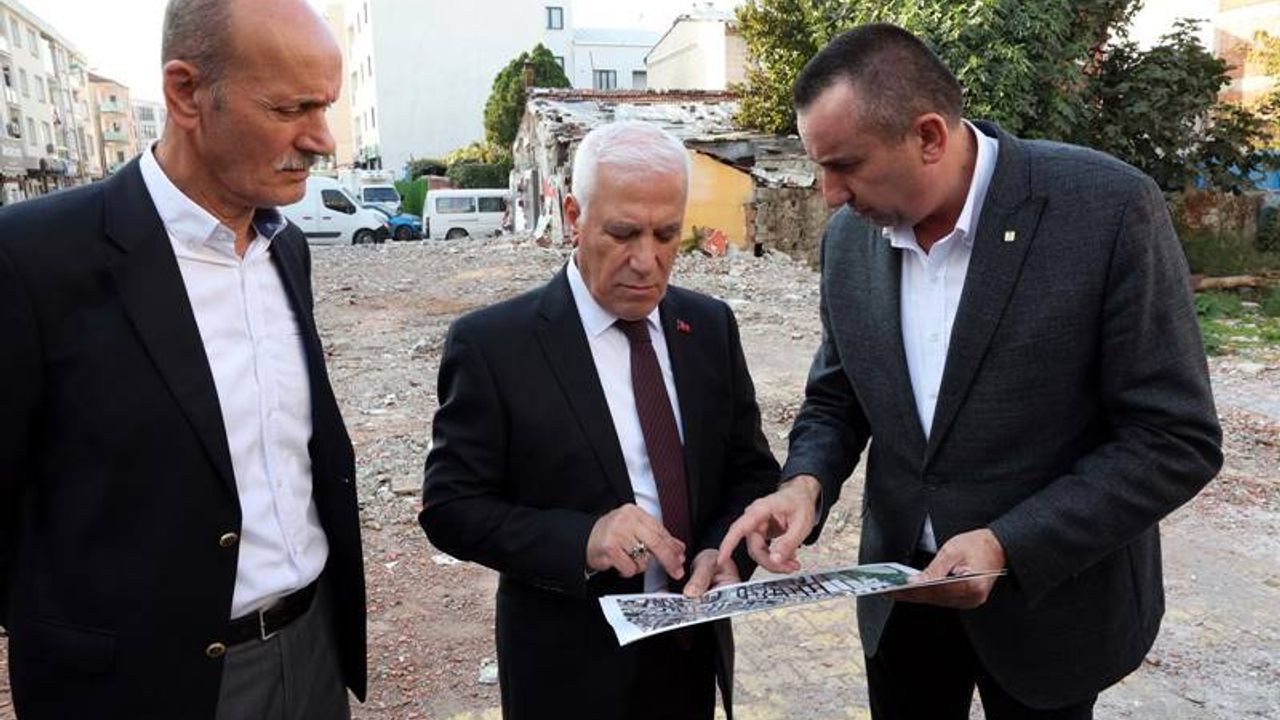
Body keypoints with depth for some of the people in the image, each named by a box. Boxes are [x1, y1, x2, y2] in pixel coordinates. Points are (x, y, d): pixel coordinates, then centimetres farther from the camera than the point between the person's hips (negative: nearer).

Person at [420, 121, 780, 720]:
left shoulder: (711, 326, -2)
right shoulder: (492, 343, -15)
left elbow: (753, 470, 4)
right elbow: (449, 506, -13)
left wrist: (726, 550, -16)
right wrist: (581, 541, -28)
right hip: (570, 667, -3)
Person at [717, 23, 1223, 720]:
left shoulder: (1109, 206, -20)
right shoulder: (849, 235, -5)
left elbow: (1176, 440, -17)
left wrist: (1006, 546, -25)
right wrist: (805, 483, -15)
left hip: (1051, 595, -3)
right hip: (901, 586, 4)